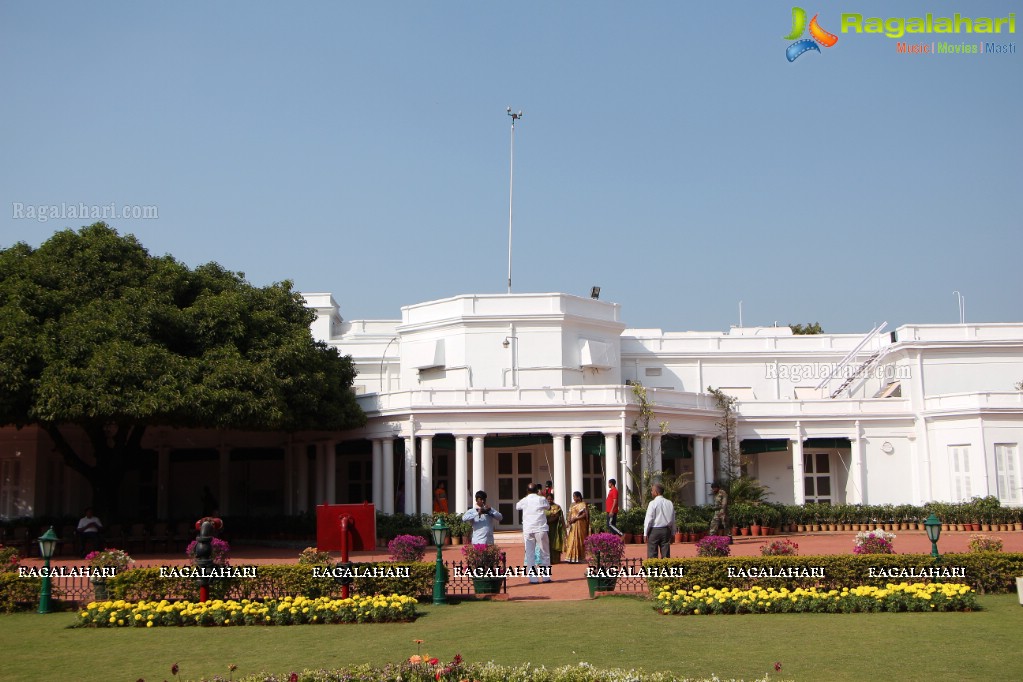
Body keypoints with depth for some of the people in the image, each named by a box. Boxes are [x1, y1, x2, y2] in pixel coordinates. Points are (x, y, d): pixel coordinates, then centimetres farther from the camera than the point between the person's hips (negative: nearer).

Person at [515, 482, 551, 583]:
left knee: (530, 555, 4)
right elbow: (547, 506, 20)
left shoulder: (524, 501, 4)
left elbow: (517, 506, 25)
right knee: (545, 554, 9)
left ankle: (533, 578, 2)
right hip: (541, 529, -1)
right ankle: (546, 577, 9)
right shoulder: (542, 499, 0)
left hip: (528, 530, 1)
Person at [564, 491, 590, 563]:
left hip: (580, 524, -6)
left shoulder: (583, 504, -3)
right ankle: (571, 557, -1)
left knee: (578, 540, -6)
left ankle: (577, 558, -4)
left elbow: (585, 515, -11)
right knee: (571, 540, 0)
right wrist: (569, 521, -5)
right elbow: (570, 514, 13)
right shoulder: (572, 504, 16)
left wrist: (575, 518, -16)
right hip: (572, 525, 6)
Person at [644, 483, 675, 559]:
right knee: (666, 555, 5)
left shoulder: (653, 503, -9)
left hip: (654, 530, -5)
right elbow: (673, 520, 13)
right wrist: (672, 534, 20)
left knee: (652, 555, -2)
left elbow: (649, 519, -9)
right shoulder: (669, 503, 9)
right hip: (666, 530, 5)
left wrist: (646, 533, -2)